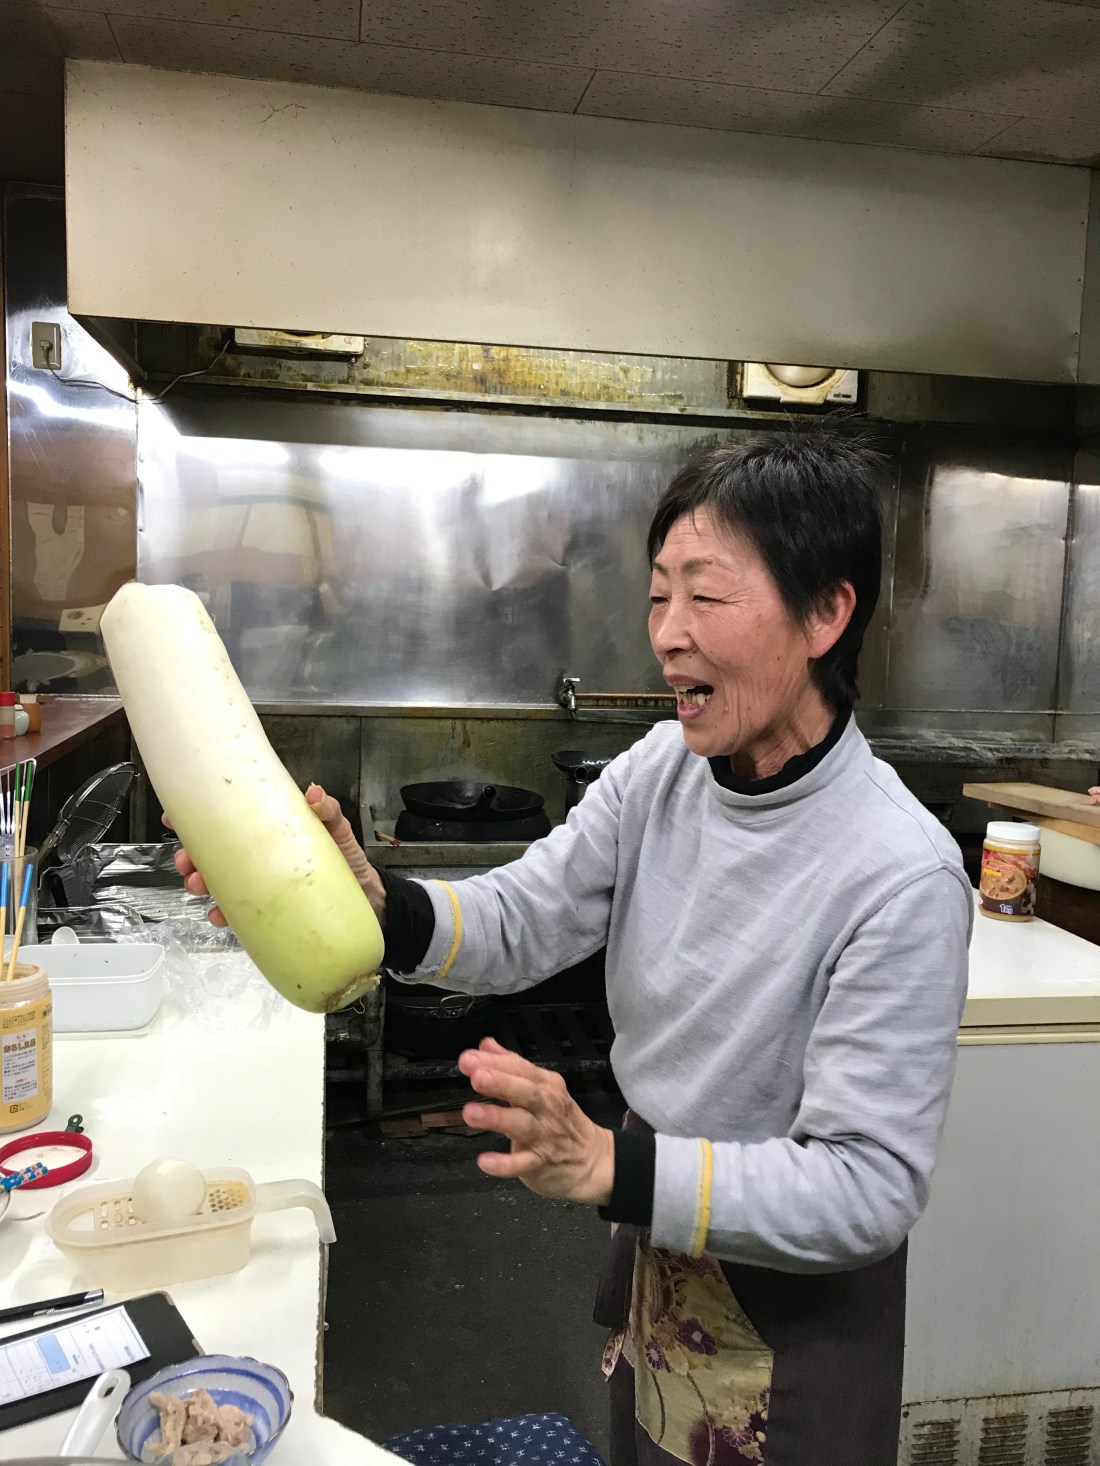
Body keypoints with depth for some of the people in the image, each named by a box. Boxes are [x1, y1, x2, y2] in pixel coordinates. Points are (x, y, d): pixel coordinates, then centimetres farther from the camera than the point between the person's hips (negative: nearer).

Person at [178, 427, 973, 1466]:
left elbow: (870, 1189, -29)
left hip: (796, 1312, -5)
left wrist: (608, 1167, -39)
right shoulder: (660, 770, -11)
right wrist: (375, 908, -28)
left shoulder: (901, 879, -30)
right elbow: (521, 921, -9)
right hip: (655, 1242, 6)